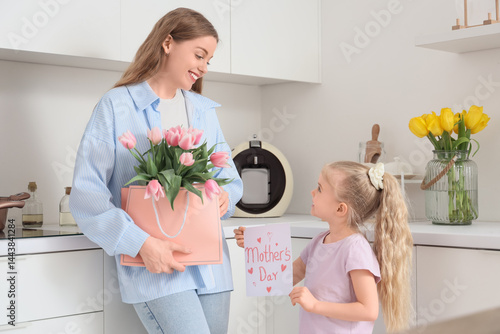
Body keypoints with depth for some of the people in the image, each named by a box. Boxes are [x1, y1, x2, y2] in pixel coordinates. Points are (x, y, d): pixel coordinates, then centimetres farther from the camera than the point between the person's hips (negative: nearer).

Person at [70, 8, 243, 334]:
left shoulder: (205, 110, 15)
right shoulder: (117, 105, -2)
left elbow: (229, 176, 21)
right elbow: (86, 194, -9)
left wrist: (225, 196, -3)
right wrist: (140, 242, -20)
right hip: (154, 266, -6)